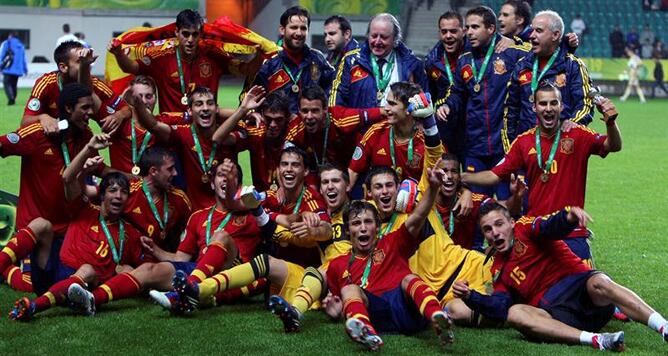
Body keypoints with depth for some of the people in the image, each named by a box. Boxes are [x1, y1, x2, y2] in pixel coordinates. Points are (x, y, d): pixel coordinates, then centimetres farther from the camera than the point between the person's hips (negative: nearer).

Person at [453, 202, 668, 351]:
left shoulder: (525, 228, 10)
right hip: (549, 308, 3)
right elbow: (500, 307, 8)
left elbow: (550, 227, -14)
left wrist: (568, 217, -38)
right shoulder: (499, 269, 23)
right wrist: (470, 297, -10)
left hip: (578, 284, -3)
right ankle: (595, 339, -45)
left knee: (598, 283, -36)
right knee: (515, 313, -28)